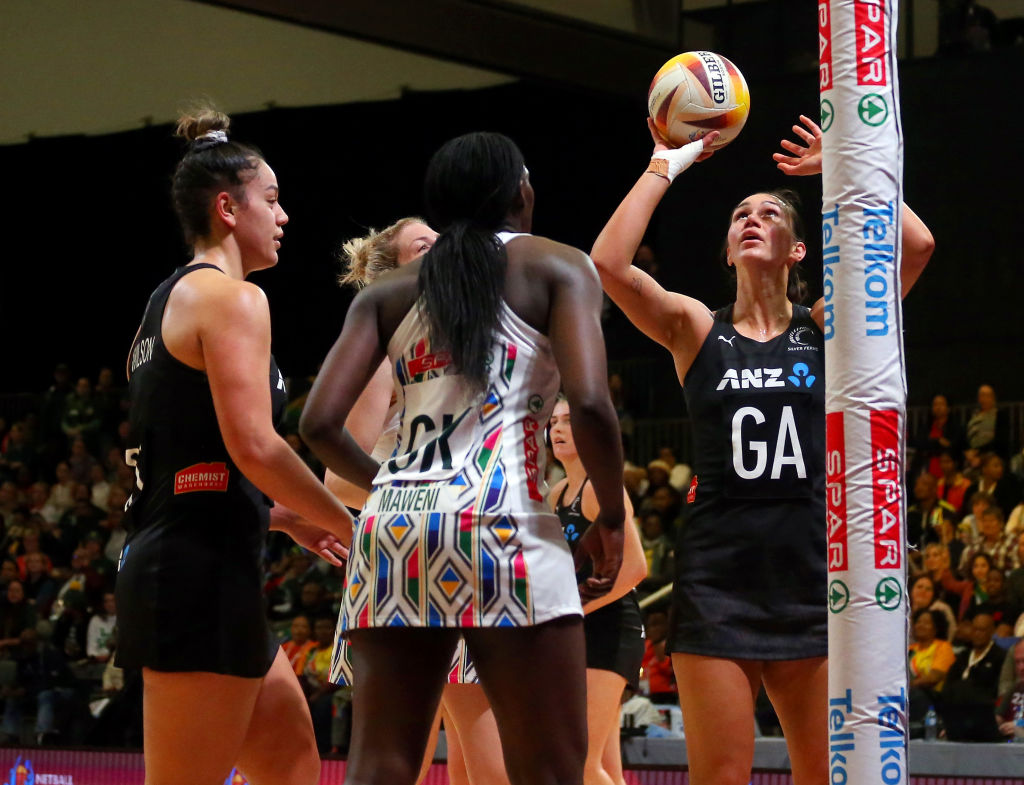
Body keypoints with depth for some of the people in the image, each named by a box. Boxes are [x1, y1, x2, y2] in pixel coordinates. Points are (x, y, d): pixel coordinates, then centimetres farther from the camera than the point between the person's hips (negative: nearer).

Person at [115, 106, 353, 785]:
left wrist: (291, 520, 24)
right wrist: (348, 527, -8)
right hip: (204, 570, -10)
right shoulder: (230, 297, -9)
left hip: (164, 564, 10)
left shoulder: (168, 301, 21)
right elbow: (254, 445, -19)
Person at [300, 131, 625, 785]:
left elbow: (320, 423, 8)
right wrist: (612, 520, 6)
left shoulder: (388, 292, 19)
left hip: (392, 525, 4)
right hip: (501, 518, -4)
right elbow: (591, 404, -8)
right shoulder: (556, 267, 8)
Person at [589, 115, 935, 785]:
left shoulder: (824, 327, 8)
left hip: (811, 576, 1)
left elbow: (915, 245, -6)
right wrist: (667, 166, -2)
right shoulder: (697, 328, 7)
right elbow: (608, 263, -9)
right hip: (717, 578, -1)